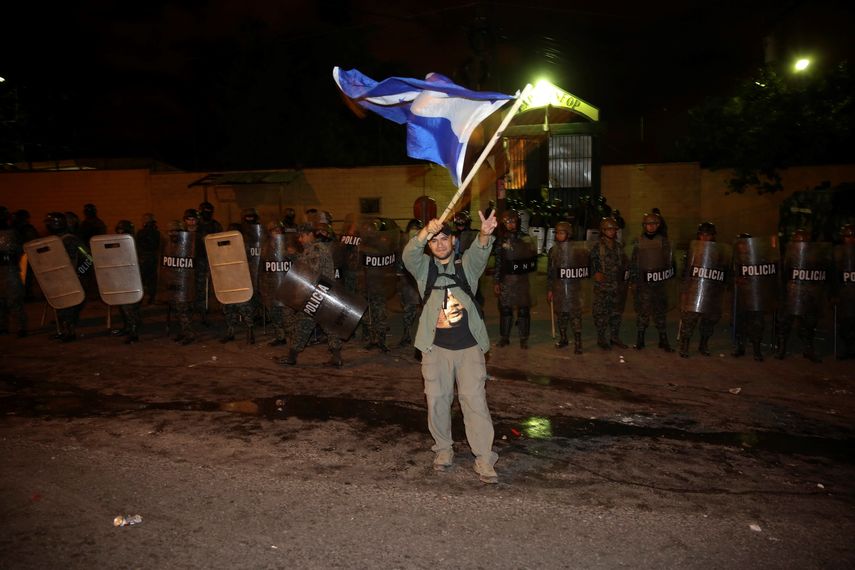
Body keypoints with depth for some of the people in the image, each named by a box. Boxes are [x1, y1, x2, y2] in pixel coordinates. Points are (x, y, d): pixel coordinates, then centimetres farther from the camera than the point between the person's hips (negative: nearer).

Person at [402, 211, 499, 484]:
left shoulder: (467, 264, 7)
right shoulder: (423, 266, 8)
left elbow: (480, 252, -15)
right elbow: (409, 254, -14)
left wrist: (485, 234, -38)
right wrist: (425, 232, -34)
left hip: (469, 346, -1)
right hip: (435, 347, 1)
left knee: (475, 400, -5)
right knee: (437, 400, 7)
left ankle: (484, 459, 0)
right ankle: (444, 449, 27)